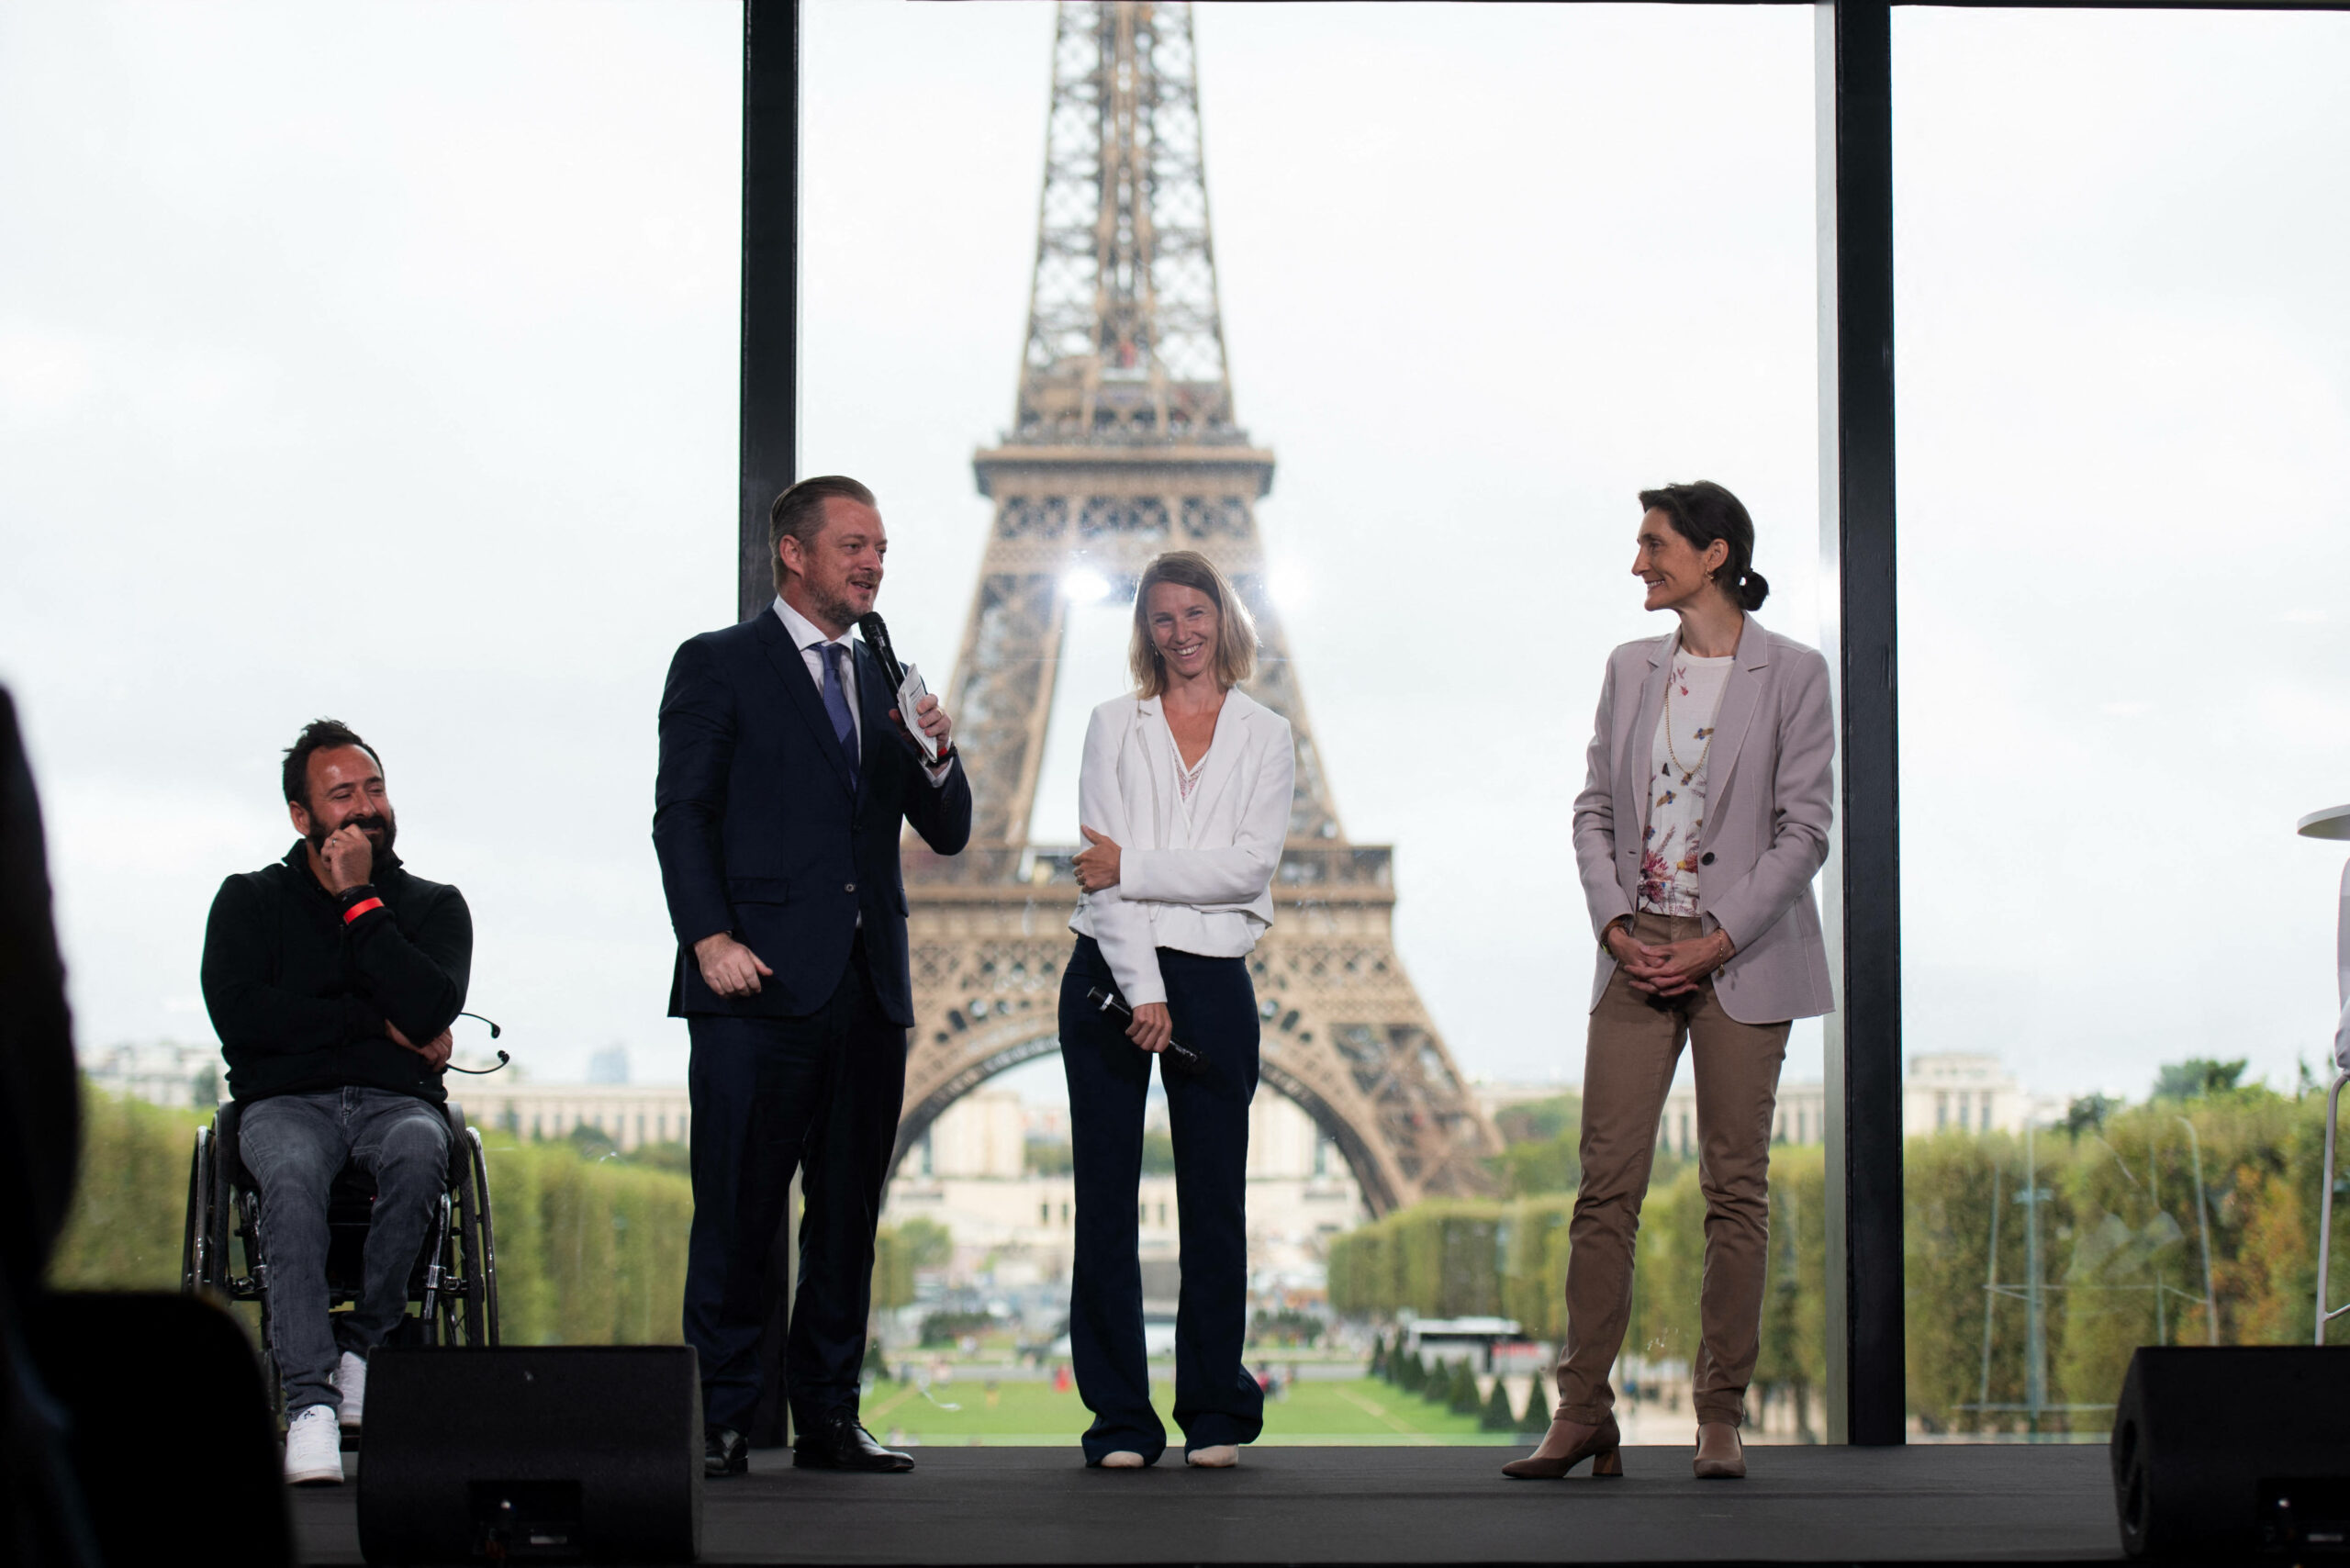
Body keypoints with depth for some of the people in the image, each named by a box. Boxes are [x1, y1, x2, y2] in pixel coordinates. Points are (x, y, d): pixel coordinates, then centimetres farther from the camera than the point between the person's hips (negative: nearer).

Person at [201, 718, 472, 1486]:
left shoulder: (433, 905, 12)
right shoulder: (250, 901, 12)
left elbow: (431, 1011, -8)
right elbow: (241, 1016, -6)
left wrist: (360, 900, -7)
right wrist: (376, 1023, -7)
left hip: (397, 1101, 1)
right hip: (287, 1103, -1)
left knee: (419, 1153, -38)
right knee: (293, 1176, -37)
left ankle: (366, 1339, -23)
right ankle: (310, 1399, -44)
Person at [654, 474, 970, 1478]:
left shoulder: (882, 683, 20)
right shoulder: (718, 667, 4)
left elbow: (947, 835, 18)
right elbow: (680, 817, -4)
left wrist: (938, 755, -3)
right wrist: (711, 938, -16)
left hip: (868, 987, 6)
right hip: (759, 982, -6)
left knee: (849, 1215, 6)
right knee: (738, 1211, -5)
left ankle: (828, 1417, 12)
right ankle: (722, 1421, 1)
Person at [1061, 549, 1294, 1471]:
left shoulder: (1265, 738, 8)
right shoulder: (1115, 727, 7)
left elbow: (1251, 865, -5)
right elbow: (1100, 865, -3)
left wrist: (1132, 866, -12)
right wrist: (1142, 992, -12)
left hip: (1213, 980, 0)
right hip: (1111, 973, 0)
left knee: (1214, 1202, 1)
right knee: (1106, 1198, -1)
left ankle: (1215, 1413, 11)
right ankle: (1120, 1420, 4)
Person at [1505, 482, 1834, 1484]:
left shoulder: (1792, 675, -2)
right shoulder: (1630, 668, 12)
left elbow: (1804, 830, -6)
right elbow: (1595, 809, 11)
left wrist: (1717, 942, -13)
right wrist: (1616, 925, -5)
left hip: (1742, 958, -3)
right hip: (1636, 951, 4)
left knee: (1736, 1186, 0)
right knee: (1606, 1182, -2)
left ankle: (1720, 1418, 7)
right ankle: (1582, 1415, 1)